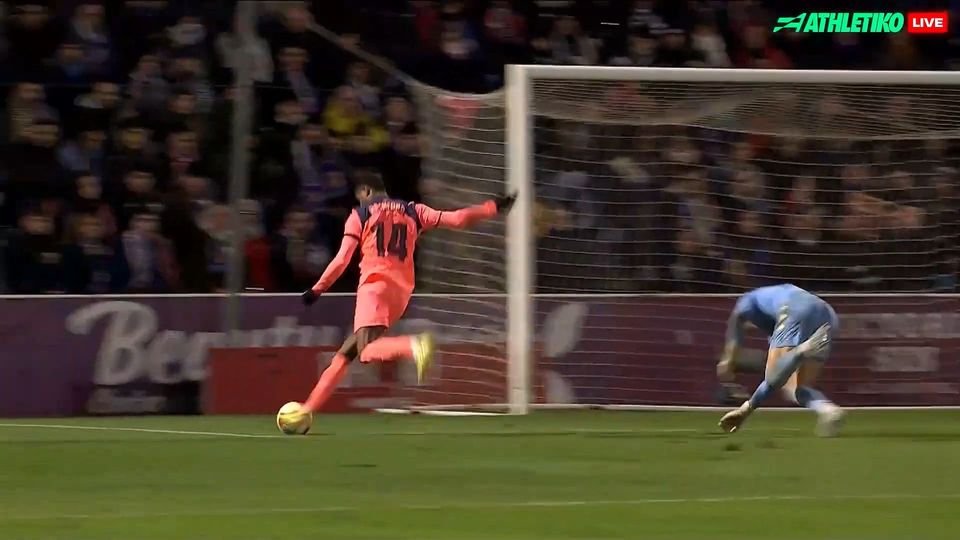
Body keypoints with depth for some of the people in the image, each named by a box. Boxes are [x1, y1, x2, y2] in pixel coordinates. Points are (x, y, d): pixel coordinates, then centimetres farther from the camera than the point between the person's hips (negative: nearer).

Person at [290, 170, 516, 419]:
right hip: (402, 291, 6)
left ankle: (415, 347, -53)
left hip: (374, 284, -6)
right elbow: (455, 219, 8)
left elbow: (342, 260, 2)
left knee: (368, 352, -24)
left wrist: (317, 289, 10)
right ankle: (310, 406, 12)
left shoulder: (360, 214, 7)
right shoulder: (413, 211, 16)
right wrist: (494, 207, 16)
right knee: (346, 351, 14)